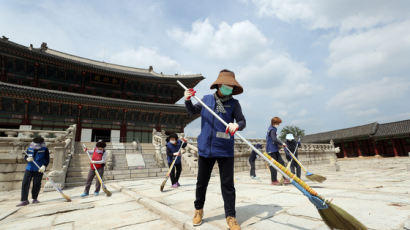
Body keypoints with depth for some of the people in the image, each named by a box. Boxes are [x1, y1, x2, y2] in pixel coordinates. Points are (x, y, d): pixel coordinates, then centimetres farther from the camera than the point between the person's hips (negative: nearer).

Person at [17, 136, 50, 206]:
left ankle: (35, 199, 21)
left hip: (38, 170, -3)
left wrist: (44, 166, -25)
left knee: (36, 184, 2)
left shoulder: (45, 150, -7)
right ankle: (24, 200, 5)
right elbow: (25, 157, 12)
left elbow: (47, 159, -10)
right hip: (29, 169, 3)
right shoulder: (29, 148, 2)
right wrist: (27, 159, -12)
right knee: (25, 183, -3)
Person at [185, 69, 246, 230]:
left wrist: (237, 125, -29)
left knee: (227, 184, 5)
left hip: (225, 150, -1)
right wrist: (187, 100, 1)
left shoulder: (234, 103, 2)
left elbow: (242, 121, -6)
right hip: (205, 148, 2)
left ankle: (230, 216, 23)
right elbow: (193, 111, 20)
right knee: (201, 181, 14)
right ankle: (198, 210, 36)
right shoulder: (207, 99, 7)